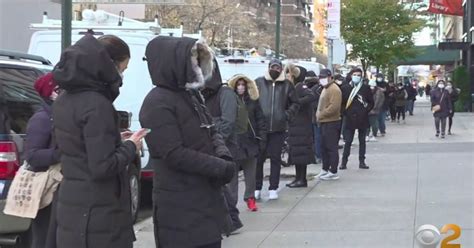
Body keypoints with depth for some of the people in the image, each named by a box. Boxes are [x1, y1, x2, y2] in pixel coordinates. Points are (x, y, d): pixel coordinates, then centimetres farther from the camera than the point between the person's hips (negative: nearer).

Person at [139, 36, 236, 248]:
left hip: (207, 197, 9)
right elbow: (175, 155, -22)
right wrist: (220, 167, -18)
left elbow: (211, 132, 17)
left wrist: (223, 155, -6)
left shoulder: (192, 95, 12)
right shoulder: (158, 104, -17)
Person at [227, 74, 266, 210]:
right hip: (234, 141, -3)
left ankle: (250, 197, 18)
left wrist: (261, 137, -1)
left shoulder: (252, 100, 7)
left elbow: (260, 119, 7)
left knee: (250, 172, 8)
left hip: (250, 140, 3)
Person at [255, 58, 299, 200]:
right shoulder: (259, 82, 2)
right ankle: (257, 188, 12)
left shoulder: (287, 85, 7)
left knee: (275, 158, 5)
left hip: (279, 128, 1)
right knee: (259, 158, 3)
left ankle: (273, 188, 13)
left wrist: (287, 115, -3)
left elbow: (294, 103, 12)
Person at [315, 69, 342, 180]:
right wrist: (318, 114, 12)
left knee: (332, 148, -6)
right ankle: (325, 169, 23)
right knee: (324, 147, 15)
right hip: (324, 122, 11)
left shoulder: (334, 89, -13)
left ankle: (333, 172, -3)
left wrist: (321, 114, -16)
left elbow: (333, 107, -22)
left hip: (331, 122, -10)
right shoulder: (325, 89, 19)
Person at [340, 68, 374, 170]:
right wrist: (345, 113, -2)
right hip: (350, 119, -1)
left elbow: (371, 103, 6)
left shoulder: (366, 88, 3)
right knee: (348, 141, 1)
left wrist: (366, 110, -5)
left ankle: (362, 162, 13)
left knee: (362, 141, 8)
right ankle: (344, 162, 3)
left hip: (362, 119, 1)